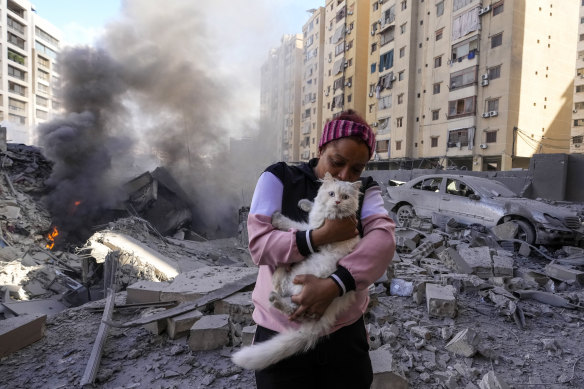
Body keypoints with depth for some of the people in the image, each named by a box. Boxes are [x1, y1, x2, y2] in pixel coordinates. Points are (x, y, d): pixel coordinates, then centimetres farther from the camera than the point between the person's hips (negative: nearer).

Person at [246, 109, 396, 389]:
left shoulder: (365, 190, 2)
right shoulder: (279, 178, -5)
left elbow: (383, 238, -16)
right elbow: (258, 243, -13)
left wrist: (333, 284, -30)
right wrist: (321, 237, -25)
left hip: (345, 332, 3)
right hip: (281, 332, -2)